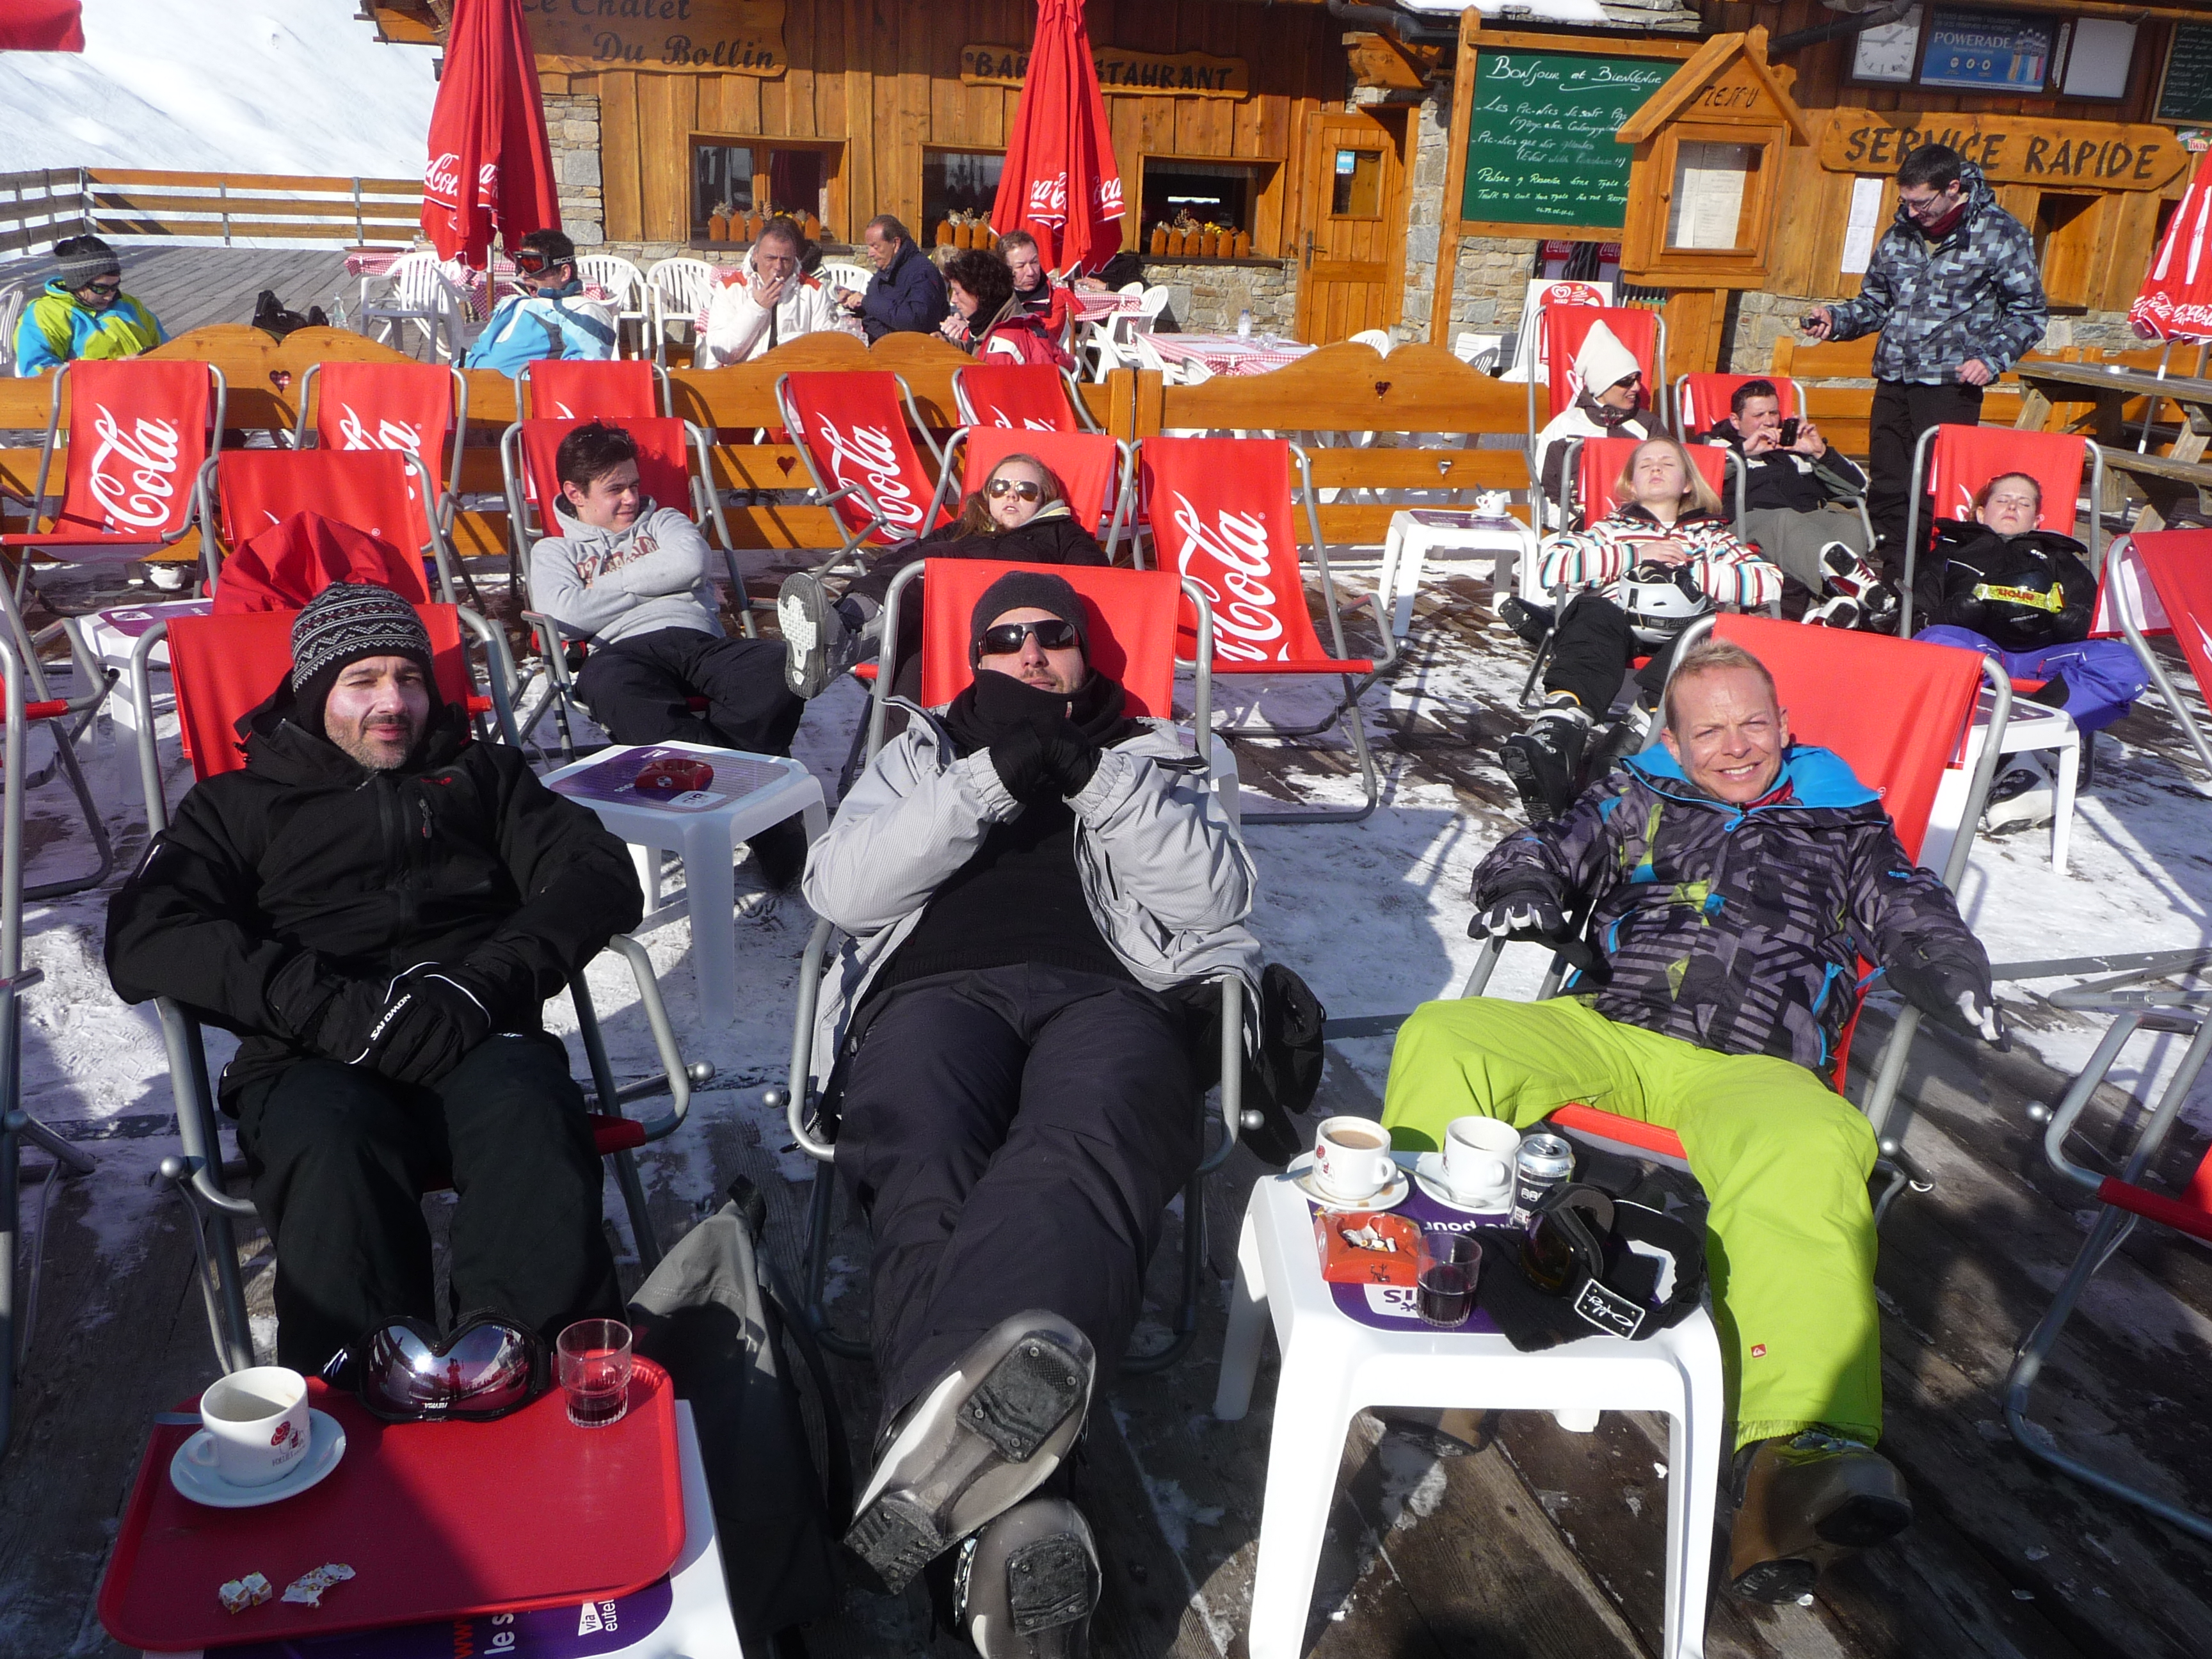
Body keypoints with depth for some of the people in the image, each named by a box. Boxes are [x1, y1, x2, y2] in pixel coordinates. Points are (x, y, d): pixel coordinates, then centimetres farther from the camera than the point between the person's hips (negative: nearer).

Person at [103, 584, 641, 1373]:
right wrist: (327, 1005, -12)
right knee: (332, 1144, -38)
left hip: (478, 1045, 1)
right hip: (315, 1064, 0)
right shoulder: (241, 802, 25)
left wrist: (488, 981, -9)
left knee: (526, 1108, -37)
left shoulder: (481, 774, 29)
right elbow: (144, 937, 6)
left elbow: (601, 875, 12)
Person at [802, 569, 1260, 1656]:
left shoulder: (1147, 758, 32)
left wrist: (1094, 772, 1)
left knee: (1083, 1151, -41)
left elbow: (1216, 893, 12)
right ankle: (1016, 1522, -61)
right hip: (936, 988, 1)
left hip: (1109, 991, 0)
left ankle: (949, 1439, -67)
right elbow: (842, 888, 13)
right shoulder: (922, 756, 34)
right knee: (926, 1182, -38)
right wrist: (992, 776, 2)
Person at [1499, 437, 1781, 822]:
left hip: (1681, 632, 1)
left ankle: (1639, 731, -52)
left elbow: (1771, 583, 7)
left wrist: (1688, 574, -4)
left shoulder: (1709, 534, 27)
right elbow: (1551, 564, 5)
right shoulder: (1613, 528, 26)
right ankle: (1558, 733, -59)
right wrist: (1635, 555, -2)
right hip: (1615, 627, 0)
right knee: (1595, 611, -34)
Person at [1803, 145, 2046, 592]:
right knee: (1886, 491, 5)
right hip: (1892, 381, 5)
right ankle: (1894, 584, 15)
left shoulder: (2002, 234, -1)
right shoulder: (1900, 233, 12)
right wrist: (1836, 319, 1)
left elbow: (2027, 313, 4)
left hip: (1951, 386, -5)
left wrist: (1992, 358, -11)